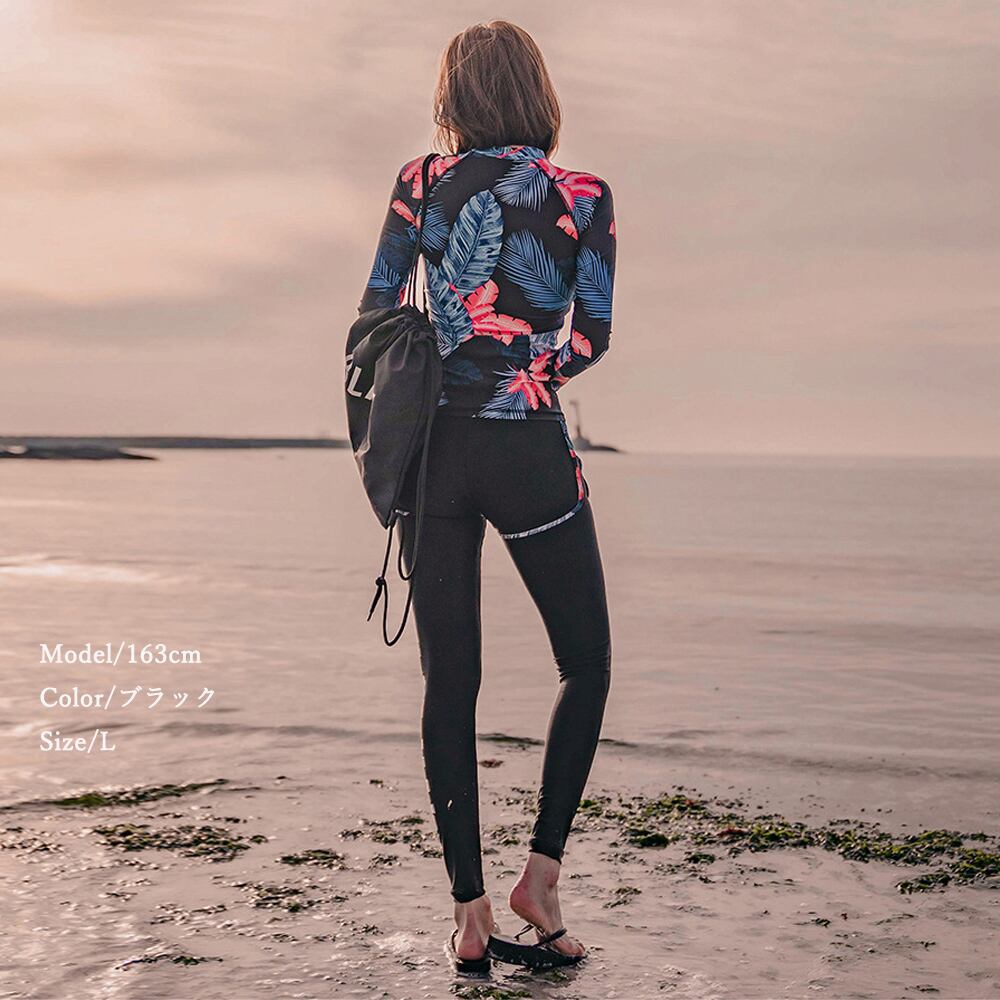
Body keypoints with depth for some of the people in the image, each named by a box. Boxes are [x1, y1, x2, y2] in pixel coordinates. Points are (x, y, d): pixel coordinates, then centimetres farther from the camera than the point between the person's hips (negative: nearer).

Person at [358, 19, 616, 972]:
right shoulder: (584, 196, 1)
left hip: (431, 446, 3)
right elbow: (591, 339, 2)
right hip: (529, 448, -2)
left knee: (448, 682, 7)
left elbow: (373, 318, 3)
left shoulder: (420, 182, 5)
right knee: (586, 664, 13)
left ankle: (470, 909, 9)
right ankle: (539, 873, 6)